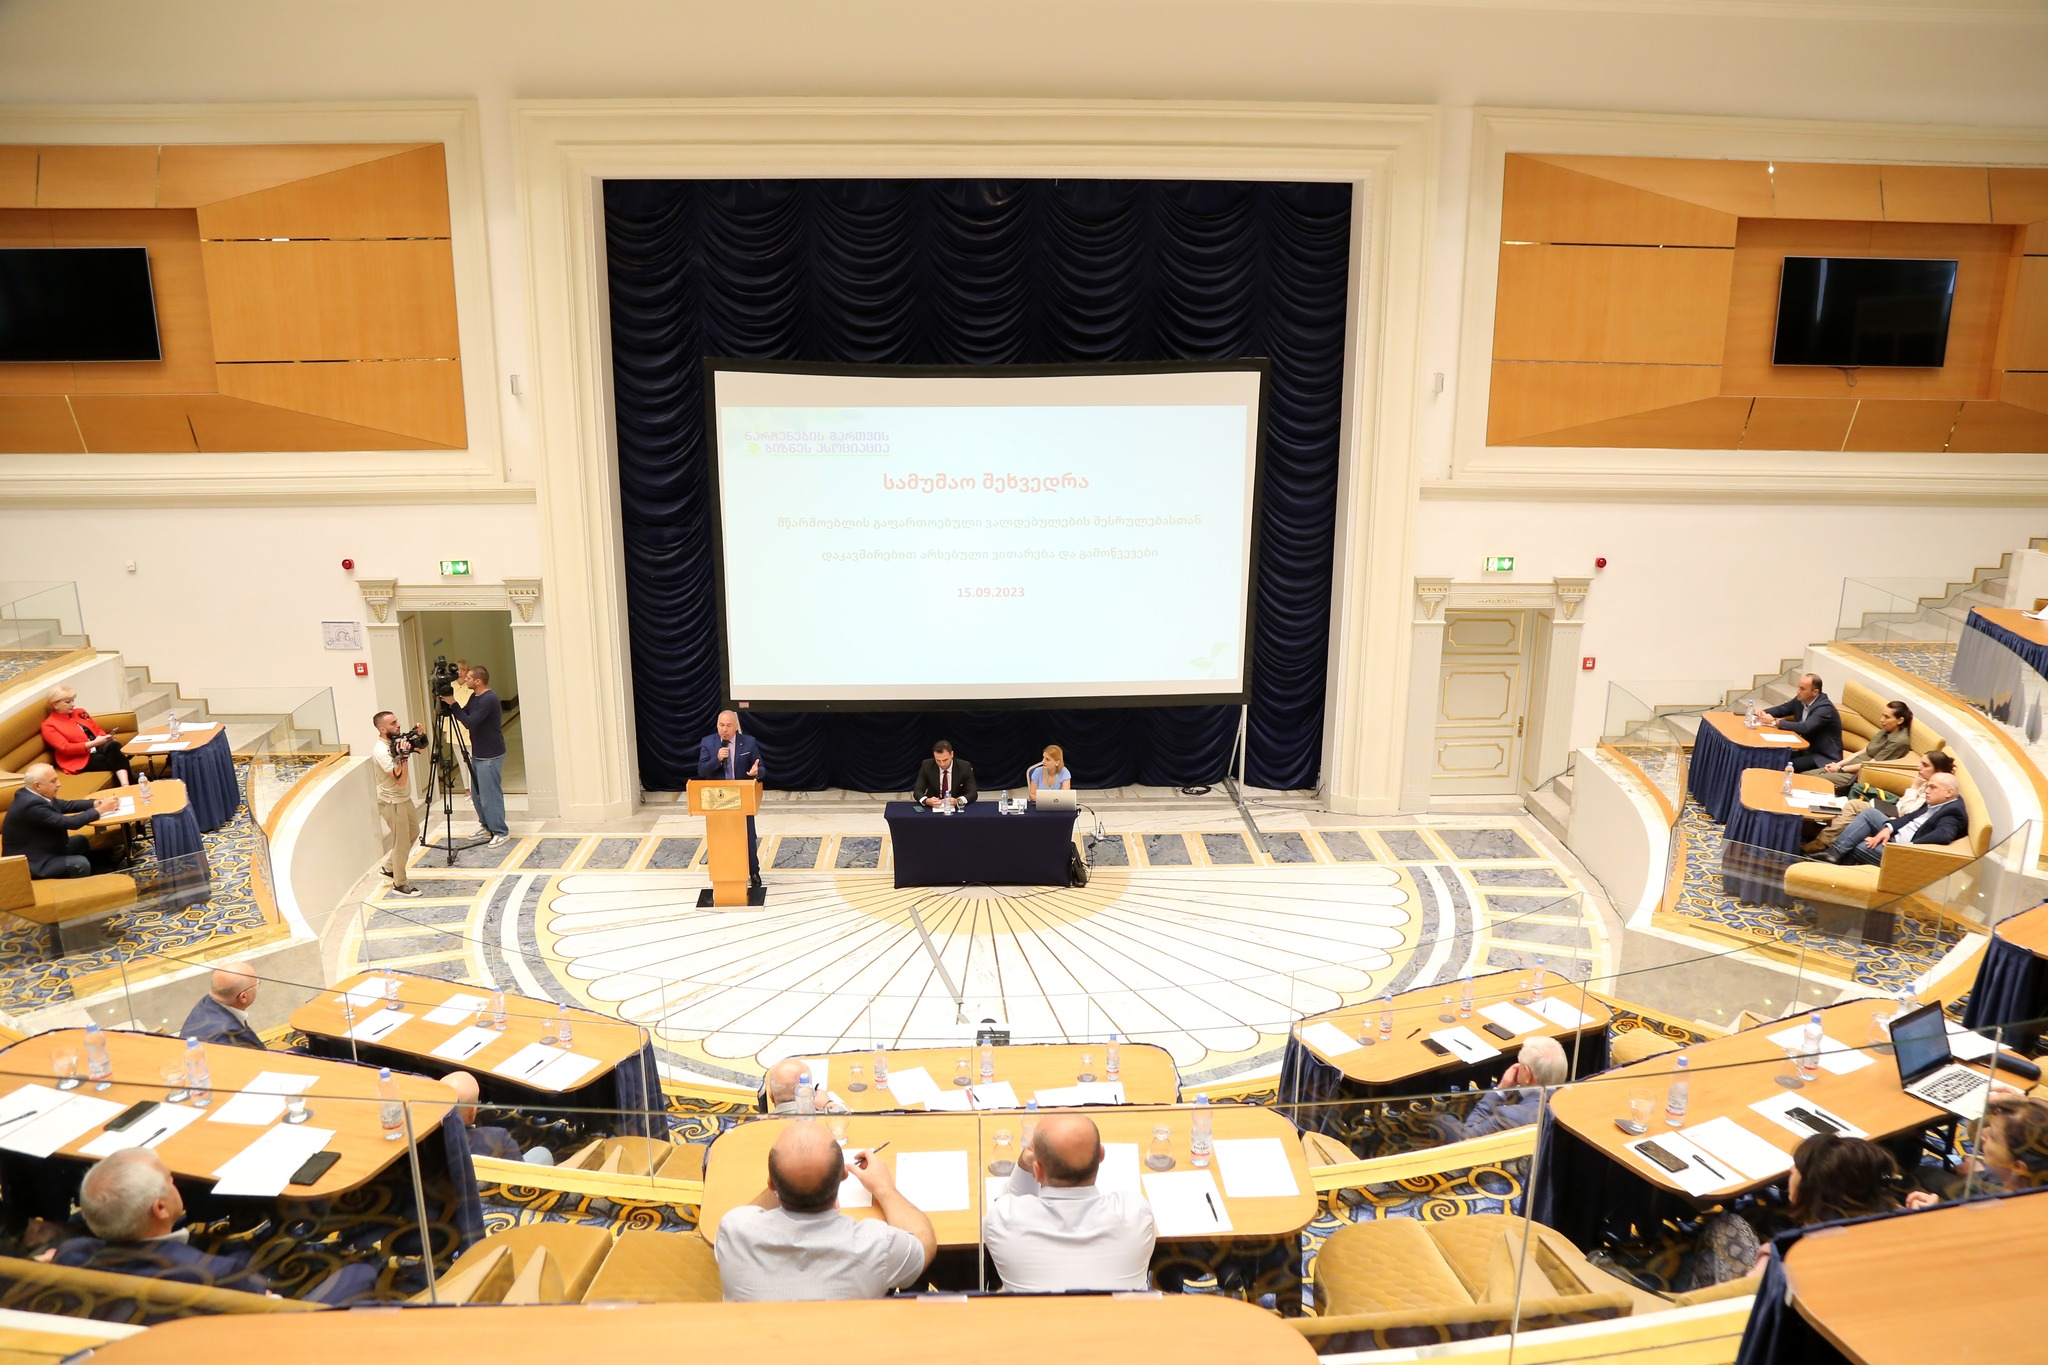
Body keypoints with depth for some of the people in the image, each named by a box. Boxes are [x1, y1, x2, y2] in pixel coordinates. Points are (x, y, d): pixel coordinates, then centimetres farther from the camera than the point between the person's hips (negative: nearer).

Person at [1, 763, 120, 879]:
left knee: (81, 841, 16)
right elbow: (71, 823, -28)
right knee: (80, 864, -19)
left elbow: (65, 805, 8)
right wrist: (101, 809, -15)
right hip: (30, 863, -10)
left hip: (37, 850, 10)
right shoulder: (31, 804, -30)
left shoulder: (31, 794, -1)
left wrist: (97, 803, -5)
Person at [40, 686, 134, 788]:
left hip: (99, 749, 4)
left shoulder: (79, 712, 19)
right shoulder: (49, 726, 1)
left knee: (114, 746, -33)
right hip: (81, 759, -4)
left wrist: (104, 738, -2)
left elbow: (98, 729, 23)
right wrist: (94, 743, -21)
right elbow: (65, 748, -11)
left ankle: (126, 787, -50)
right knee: (116, 759, -32)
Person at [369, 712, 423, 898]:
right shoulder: (381, 751, -27)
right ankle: (399, 884, 13)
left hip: (404, 798, 9)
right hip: (392, 803, -9)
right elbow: (400, 780, -30)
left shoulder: (396, 741, 0)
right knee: (402, 843, 0)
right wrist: (404, 756, -34)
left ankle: (390, 867, 39)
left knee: (413, 833, 23)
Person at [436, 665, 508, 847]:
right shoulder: (475, 696, 9)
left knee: (490, 795, -6)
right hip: (477, 754, 10)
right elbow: (463, 715, 12)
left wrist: (453, 704, -20)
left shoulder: (489, 699, -22)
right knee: (476, 793, 18)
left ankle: (500, 832, 3)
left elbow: (469, 722, -25)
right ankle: (486, 824, 34)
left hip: (490, 756, -10)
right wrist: (449, 704, -2)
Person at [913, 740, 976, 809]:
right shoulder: (927, 766, -7)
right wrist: (927, 801, -31)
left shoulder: (965, 767, -9)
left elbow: (972, 793, -12)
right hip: (933, 807, 1)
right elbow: (917, 791, -9)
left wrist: (958, 801, -33)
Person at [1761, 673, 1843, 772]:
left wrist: (1775, 721, -29)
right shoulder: (1800, 700, 1)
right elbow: (1781, 709, 15)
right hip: (1807, 750, 8)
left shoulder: (1825, 708, -23)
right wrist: (1763, 713, -7)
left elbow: (1804, 728, -34)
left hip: (1824, 757, -8)